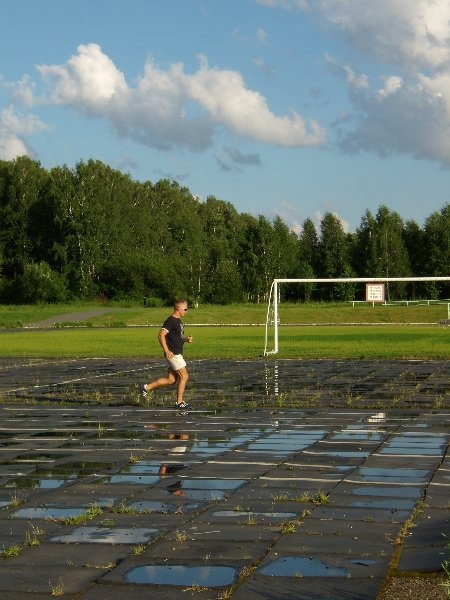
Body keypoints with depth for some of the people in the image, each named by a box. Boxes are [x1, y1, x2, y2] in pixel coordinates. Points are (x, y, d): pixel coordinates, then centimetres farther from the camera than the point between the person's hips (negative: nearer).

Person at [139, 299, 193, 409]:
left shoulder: (178, 321, 17)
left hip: (177, 354, 10)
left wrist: (186, 339, 9)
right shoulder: (170, 321, -14)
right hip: (173, 354, -10)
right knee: (184, 376, -6)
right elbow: (161, 335, -21)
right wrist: (167, 351, -26)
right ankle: (179, 402, 2)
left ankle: (146, 387, 15)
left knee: (171, 380, 9)